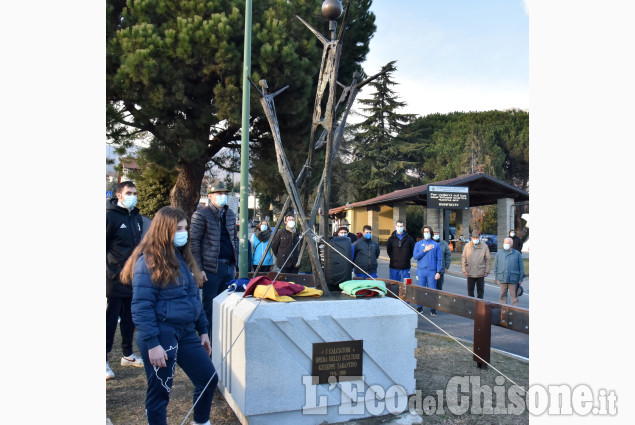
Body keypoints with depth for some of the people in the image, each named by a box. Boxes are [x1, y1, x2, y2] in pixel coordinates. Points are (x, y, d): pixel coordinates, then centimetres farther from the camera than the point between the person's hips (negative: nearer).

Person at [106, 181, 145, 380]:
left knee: (129, 317, 16)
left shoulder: (137, 217, 12)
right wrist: (109, 271, -15)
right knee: (110, 319, -2)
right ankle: (104, 360, 7)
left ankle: (127, 354, 29)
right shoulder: (110, 216, -10)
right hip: (114, 279, -7)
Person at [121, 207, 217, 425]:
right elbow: (141, 307, -17)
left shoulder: (182, 257, 10)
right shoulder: (148, 261, -13)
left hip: (186, 333, 8)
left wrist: (203, 331, 15)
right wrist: (152, 344, -21)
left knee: (209, 379, 11)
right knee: (159, 392, 4)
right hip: (160, 335, -8)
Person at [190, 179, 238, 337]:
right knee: (208, 307, 1)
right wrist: (199, 269, -14)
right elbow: (194, 243, -8)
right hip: (211, 268, -6)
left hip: (229, 267, 6)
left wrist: (235, 264, 16)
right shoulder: (200, 215, -5)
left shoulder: (230, 215, 15)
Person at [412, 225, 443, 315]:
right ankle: (420, 307, 17)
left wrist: (438, 272, -4)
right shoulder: (418, 244, 8)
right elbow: (415, 256, -3)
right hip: (421, 271, 1)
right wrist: (425, 250, -11)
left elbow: (439, 259, 3)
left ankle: (432, 308, 11)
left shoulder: (436, 245, 5)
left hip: (432, 272, -1)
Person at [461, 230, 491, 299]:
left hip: (480, 273, -1)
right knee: (470, 290, 8)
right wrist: (464, 270, -2)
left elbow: (487, 260, 3)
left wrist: (487, 271, -2)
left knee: (480, 291, 7)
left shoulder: (484, 246, 0)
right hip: (470, 273, 1)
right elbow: (463, 258, 5)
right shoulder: (467, 246, 2)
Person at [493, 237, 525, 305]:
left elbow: (521, 267, 5)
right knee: (503, 296, 6)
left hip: (513, 279, -2)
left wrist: (520, 279, 1)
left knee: (514, 295, 1)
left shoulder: (517, 254, 5)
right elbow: (495, 267, 13)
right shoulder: (499, 254, 11)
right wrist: (497, 278, 7)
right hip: (502, 279, 2)